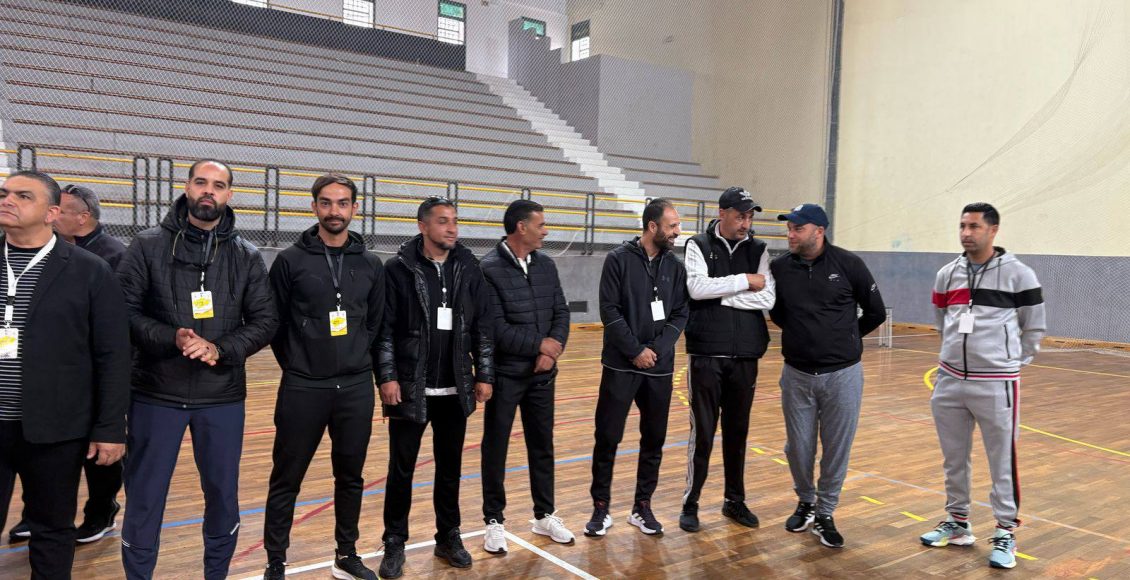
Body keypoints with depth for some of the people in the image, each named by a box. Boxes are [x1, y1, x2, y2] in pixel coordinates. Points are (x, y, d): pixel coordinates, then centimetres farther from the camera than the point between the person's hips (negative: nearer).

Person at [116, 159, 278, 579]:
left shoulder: (246, 256, 3)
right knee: (144, 496, 8)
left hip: (223, 397, 2)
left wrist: (221, 350, -15)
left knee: (223, 494, 12)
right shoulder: (148, 246, -1)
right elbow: (123, 311, -5)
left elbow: (265, 320, 1)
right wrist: (171, 338, -20)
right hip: (156, 395, -1)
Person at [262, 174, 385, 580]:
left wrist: (356, 362, 9)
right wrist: (296, 366, 4)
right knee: (286, 481, 5)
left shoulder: (371, 266, 5)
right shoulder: (290, 261, -3)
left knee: (351, 477, 13)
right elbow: (274, 322, 1)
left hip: (356, 389, 3)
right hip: (303, 389, -3)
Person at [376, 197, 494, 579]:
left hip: (456, 390, 3)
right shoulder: (399, 269, -5)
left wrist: (484, 375, 3)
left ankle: (448, 537, 29)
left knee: (450, 467, 13)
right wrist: (386, 377, -12)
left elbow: (483, 328, 6)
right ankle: (395, 543, 22)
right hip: (410, 389, -3)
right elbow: (383, 329, -6)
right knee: (401, 469, 7)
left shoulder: (468, 269, 4)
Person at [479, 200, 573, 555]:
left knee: (542, 445, 15)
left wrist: (553, 351, -12)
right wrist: (539, 345, -14)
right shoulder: (489, 269, -15)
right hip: (504, 375, -5)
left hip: (542, 374, 6)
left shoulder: (546, 265, 5)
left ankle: (544, 515, 30)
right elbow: (494, 327, -20)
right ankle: (495, 521, 22)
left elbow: (561, 312, 4)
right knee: (495, 448, 7)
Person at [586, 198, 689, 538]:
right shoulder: (619, 259, -5)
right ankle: (601, 507, 14)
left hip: (660, 368, 4)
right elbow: (609, 310, -9)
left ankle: (642, 506, 23)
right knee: (608, 437, 1)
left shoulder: (675, 266, 6)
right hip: (621, 365, -3)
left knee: (654, 439, 9)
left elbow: (680, 314, 4)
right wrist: (636, 350, -13)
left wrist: (658, 348, -10)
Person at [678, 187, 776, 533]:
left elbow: (768, 298, -6)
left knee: (737, 432, 12)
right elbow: (697, 288, -17)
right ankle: (690, 503, 15)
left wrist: (721, 295, -12)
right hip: (706, 354, -3)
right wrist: (744, 281, -13)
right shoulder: (699, 246, 0)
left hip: (745, 356, 3)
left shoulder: (758, 250, 7)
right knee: (703, 432, 2)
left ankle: (735, 500, 27)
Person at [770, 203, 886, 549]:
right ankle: (806, 502, 37)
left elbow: (876, 313, 2)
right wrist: (803, 336, 10)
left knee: (836, 449, 8)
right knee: (798, 447, 11)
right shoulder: (780, 268, -3)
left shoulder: (848, 264, -9)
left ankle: (825, 514, 26)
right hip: (796, 374, 2)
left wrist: (845, 339, 10)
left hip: (842, 374, -2)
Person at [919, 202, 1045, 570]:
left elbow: (1035, 328, 4)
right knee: (954, 459, 14)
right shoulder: (947, 274, 7)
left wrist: (1011, 362, 7)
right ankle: (958, 523, 29)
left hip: (996, 385, -4)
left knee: (1003, 463, 4)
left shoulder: (1018, 274, -5)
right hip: (949, 381, 5)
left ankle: (1006, 533, 18)